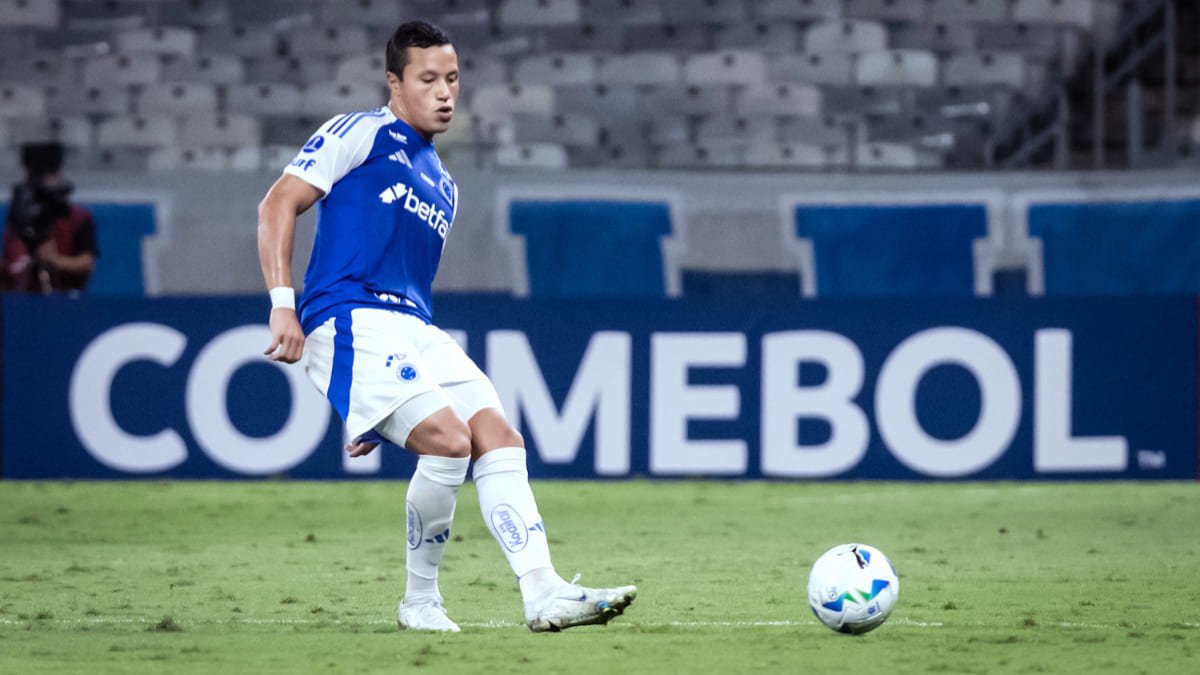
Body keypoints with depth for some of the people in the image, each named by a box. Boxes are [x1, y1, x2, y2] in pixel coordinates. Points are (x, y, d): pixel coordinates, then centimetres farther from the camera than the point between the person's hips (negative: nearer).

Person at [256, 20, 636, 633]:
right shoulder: (361, 134, 4)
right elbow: (278, 205, -3)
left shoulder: (443, 186, 26)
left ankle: (543, 593, -15)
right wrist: (283, 303, -15)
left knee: (500, 438, -9)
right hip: (351, 321, -8)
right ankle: (419, 601, -7)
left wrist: (378, 412, 26)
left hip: (415, 331, 8)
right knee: (448, 438, -22)